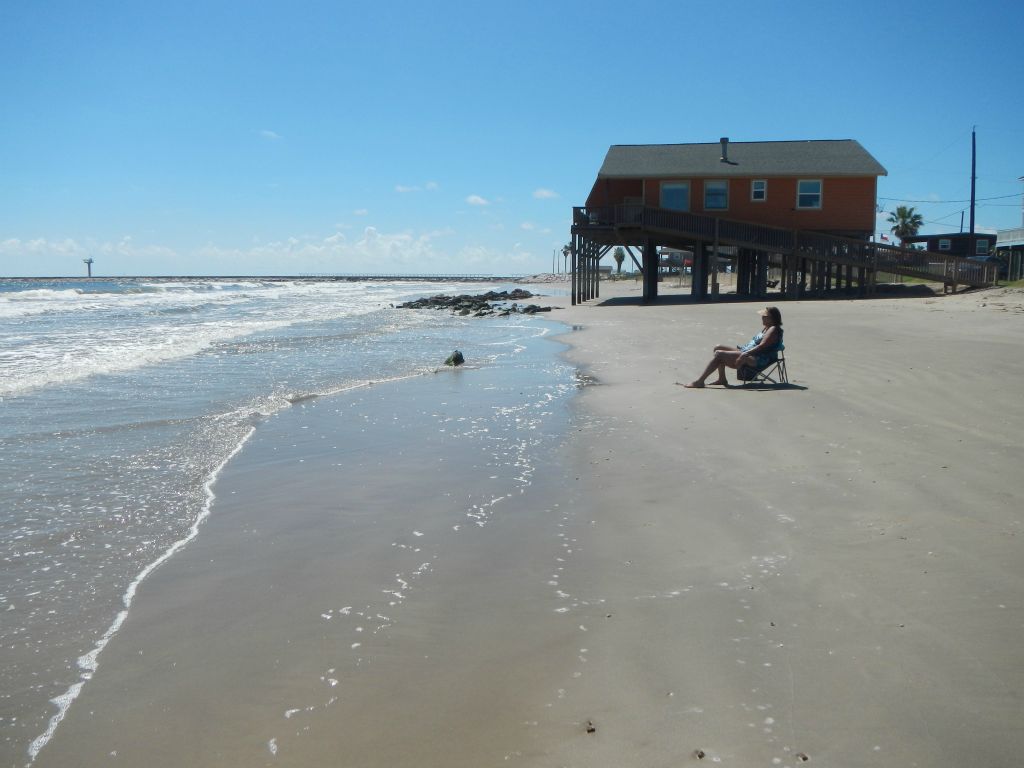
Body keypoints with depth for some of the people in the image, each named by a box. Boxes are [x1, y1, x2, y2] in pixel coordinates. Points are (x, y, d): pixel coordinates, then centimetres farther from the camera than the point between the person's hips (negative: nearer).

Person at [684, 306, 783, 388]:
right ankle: (722, 379, 4)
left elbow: (762, 346, -24)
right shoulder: (766, 328, 19)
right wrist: (742, 348, 13)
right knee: (718, 347, 8)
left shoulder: (773, 330, -12)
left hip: (756, 360, -11)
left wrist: (745, 354, -32)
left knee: (719, 354, -20)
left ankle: (699, 381, -17)